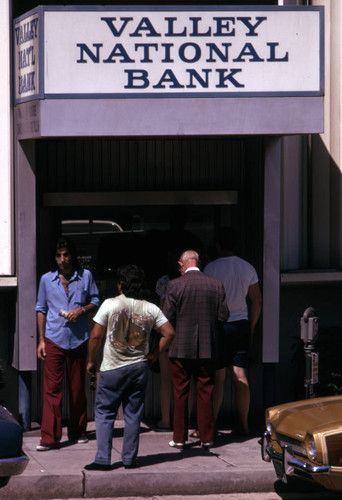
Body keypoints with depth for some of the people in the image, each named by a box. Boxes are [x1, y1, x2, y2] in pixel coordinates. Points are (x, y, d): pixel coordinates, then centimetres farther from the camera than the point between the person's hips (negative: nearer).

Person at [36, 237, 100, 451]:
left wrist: (81, 310, -9)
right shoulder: (46, 279, 5)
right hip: (54, 339, -1)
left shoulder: (85, 276, 4)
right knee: (52, 388, -7)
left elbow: (95, 301, 12)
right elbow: (41, 310, 11)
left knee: (78, 387, 8)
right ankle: (50, 436, -8)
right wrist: (41, 340, 6)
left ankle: (78, 431, 23)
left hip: (78, 339, 1)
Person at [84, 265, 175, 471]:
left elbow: (96, 335, -7)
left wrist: (91, 361, 5)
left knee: (105, 413, 5)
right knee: (133, 415, 10)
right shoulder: (151, 309, 1)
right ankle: (130, 459, 10)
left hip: (112, 368, -3)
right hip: (139, 367, 3)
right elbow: (169, 333, -2)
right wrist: (154, 355, 8)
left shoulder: (110, 305, -7)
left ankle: (103, 459, -2)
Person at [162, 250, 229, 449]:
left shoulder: (175, 285, -9)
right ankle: (207, 437, 10)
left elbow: (168, 317, -9)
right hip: (207, 349, 2)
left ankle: (180, 437, 8)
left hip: (181, 348, -2)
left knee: (180, 393, 6)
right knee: (206, 392, 9)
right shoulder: (216, 285, -1)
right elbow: (223, 315, -1)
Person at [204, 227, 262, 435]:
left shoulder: (212, 268, -9)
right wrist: (251, 327, 19)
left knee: (218, 377, -3)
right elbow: (257, 301, 10)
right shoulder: (248, 268, 7)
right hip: (242, 326, 4)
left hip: (219, 326, -4)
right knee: (241, 376, 7)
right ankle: (244, 424, 8)